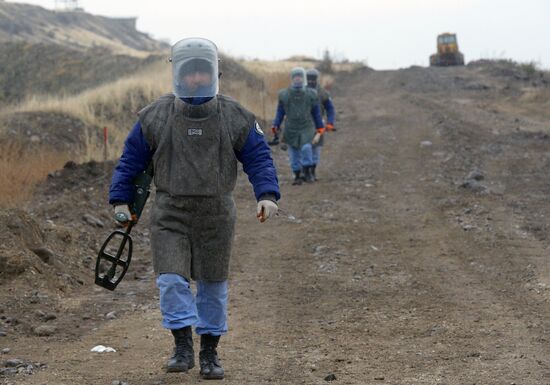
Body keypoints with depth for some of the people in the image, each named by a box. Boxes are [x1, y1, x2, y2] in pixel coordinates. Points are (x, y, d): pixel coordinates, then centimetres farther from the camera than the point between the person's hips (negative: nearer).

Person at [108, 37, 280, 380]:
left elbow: (258, 158, -1)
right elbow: (131, 159, 5)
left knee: (213, 284, 8)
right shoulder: (155, 117, -3)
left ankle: (210, 352, 21)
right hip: (170, 214, -1)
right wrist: (121, 200, 3)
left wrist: (267, 195, -16)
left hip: (216, 215, 1)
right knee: (172, 280, -13)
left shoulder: (235, 118, -2)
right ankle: (183, 347, -2)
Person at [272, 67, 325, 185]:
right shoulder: (284, 95, 2)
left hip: (307, 128, -1)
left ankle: (307, 172, -3)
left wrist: (320, 130, 6)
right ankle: (297, 176, 15)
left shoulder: (311, 94, 2)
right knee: (294, 154, -1)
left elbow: (316, 113, 8)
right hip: (291, 130, 1)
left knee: (306, 148, -22)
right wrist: (276, 126, -5)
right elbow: (280, 112, 7)